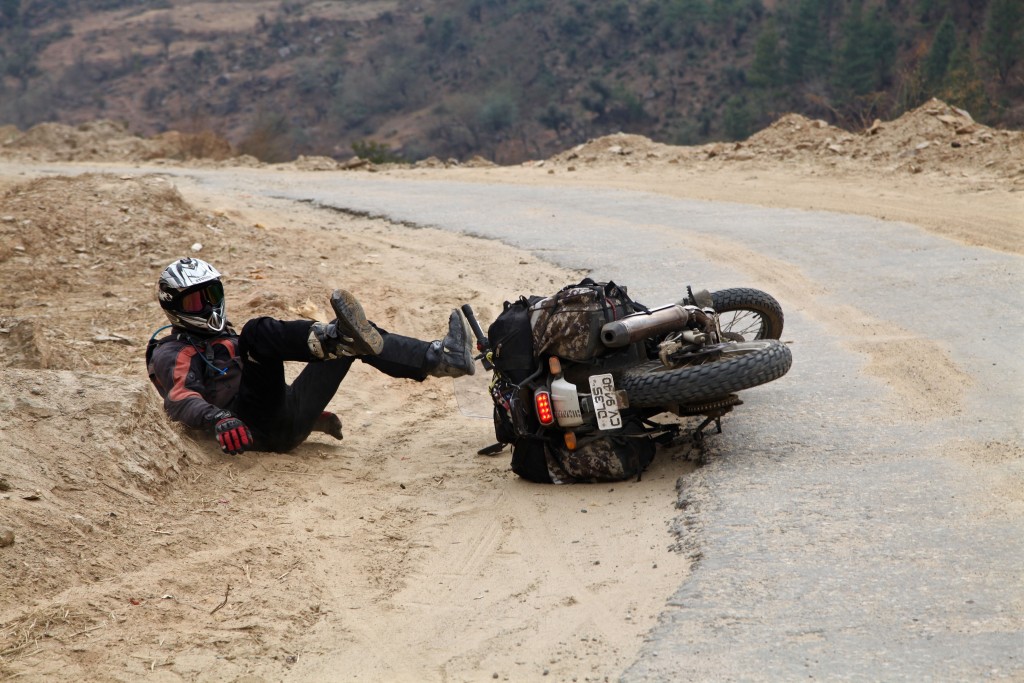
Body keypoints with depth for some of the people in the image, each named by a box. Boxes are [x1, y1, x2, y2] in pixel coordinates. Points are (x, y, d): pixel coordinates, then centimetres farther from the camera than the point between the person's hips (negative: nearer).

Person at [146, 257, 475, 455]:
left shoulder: (228, 339, 34)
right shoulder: (170, 353, 6)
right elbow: (179, 399, -15)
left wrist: (316, 412, 30)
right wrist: (218, 420, -36)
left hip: (289, 424, 8)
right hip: (255, 427, -8)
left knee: (354, 340, 3)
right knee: (259, 330, -28)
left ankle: (439, 357, -15)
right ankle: (340, 334, -52)